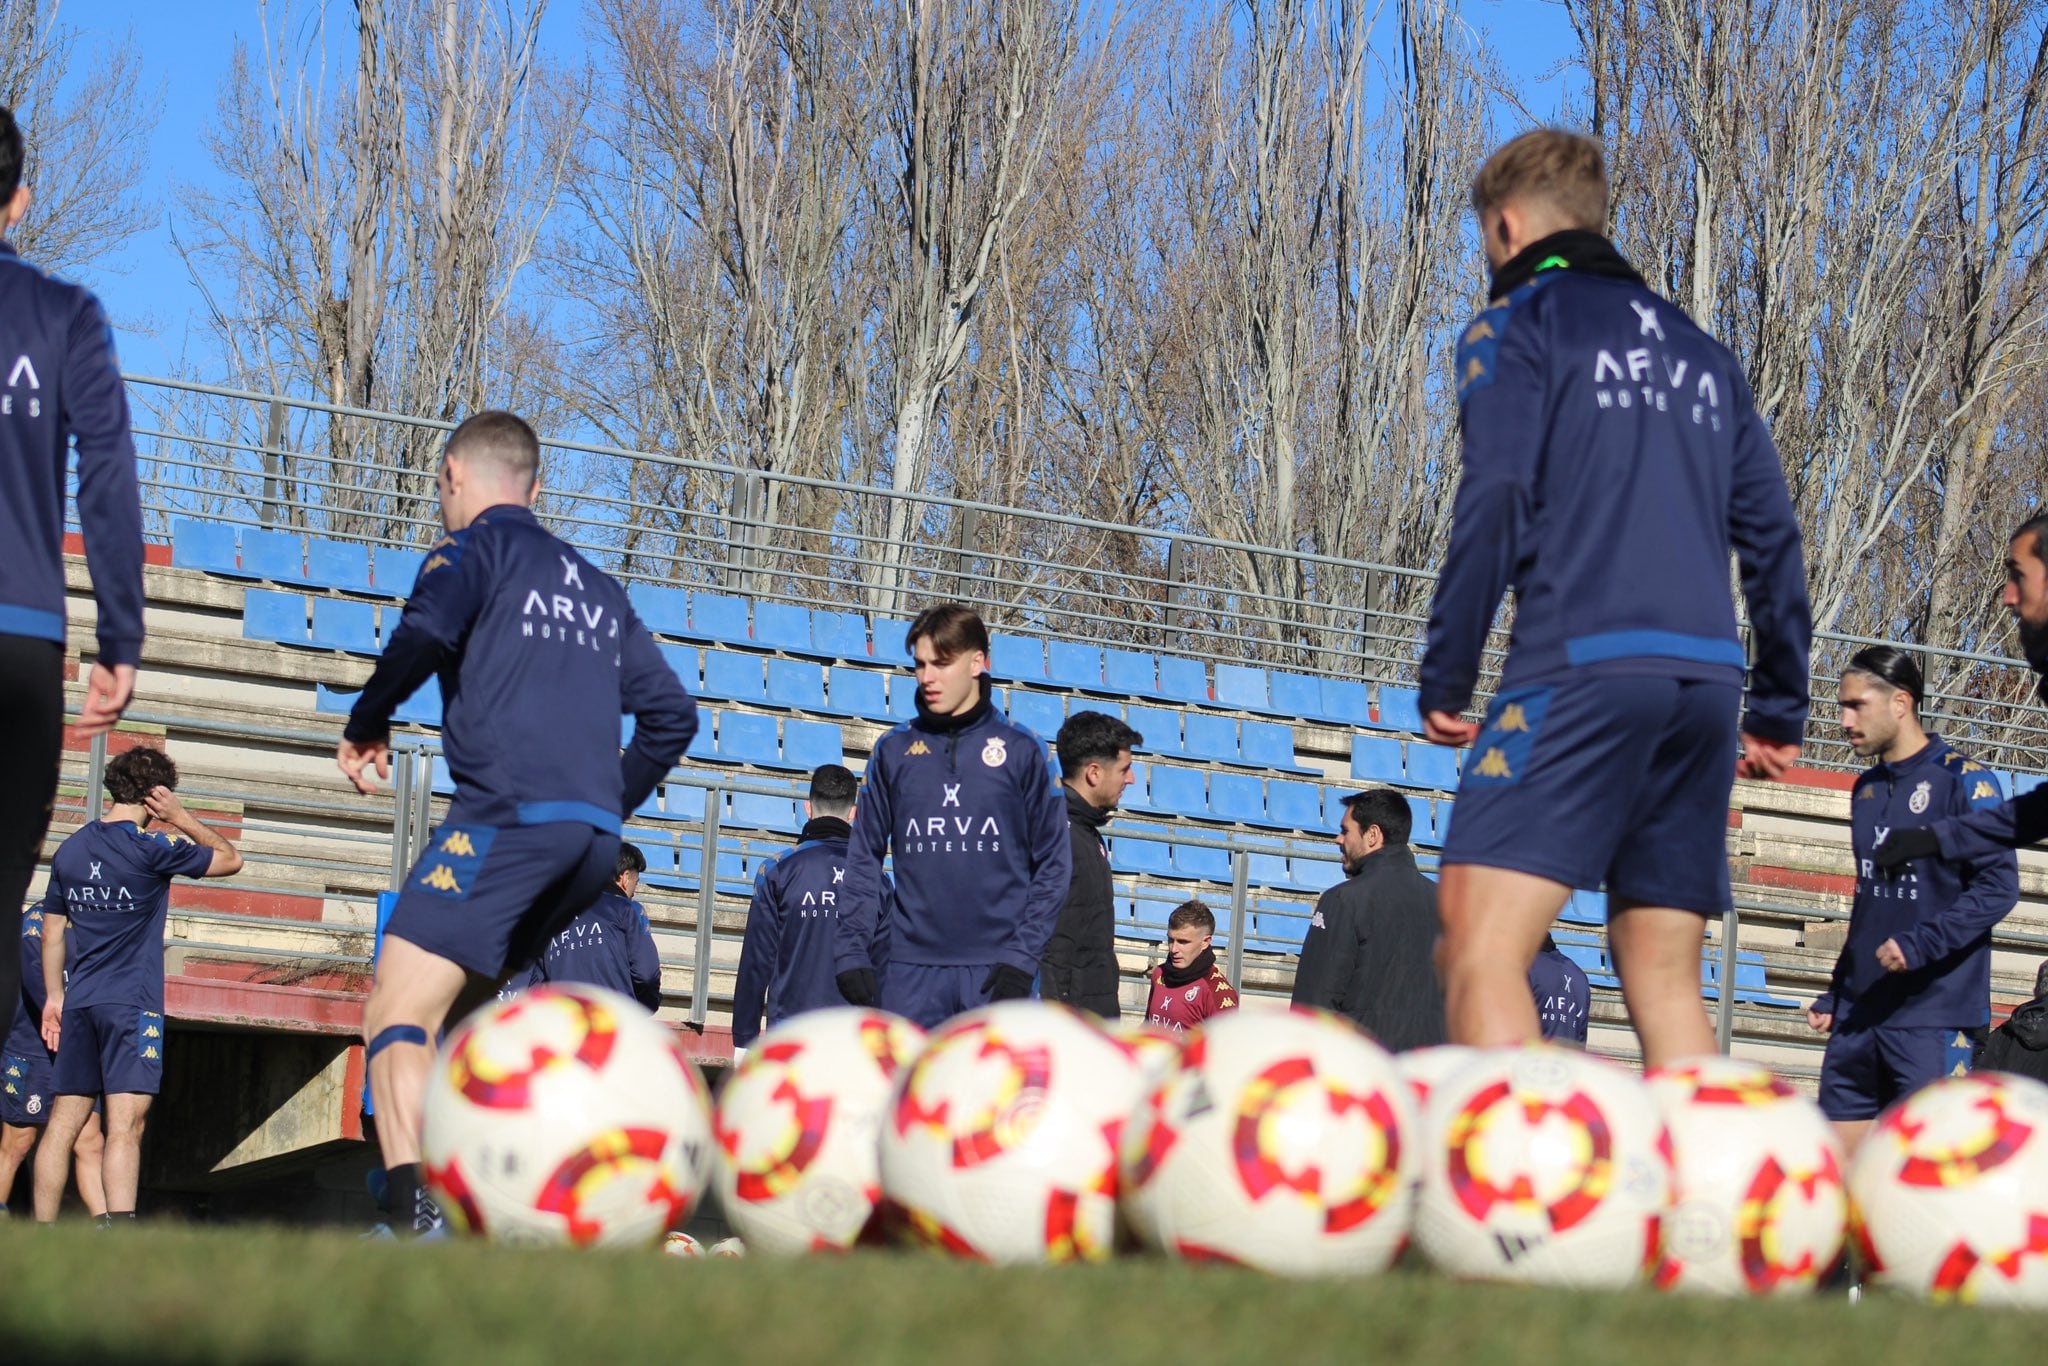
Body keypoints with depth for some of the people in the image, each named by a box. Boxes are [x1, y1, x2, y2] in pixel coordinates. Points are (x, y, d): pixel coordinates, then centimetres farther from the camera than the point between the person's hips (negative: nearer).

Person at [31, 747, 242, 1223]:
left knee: (64, 1121, 10)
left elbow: (53, 930, 17)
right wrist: (180, 818, 5)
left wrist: (54, 996, 23)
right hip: (132, 1005, -6)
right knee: (125, 1125, -12)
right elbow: (230, 859, 3)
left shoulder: (70, 850, 10)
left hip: (79, 1004, 6)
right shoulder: (151, 849, -9)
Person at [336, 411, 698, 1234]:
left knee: (396, 1017, -13)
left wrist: (365, 725, -1)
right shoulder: (595, 585, 27)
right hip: (594, 840, 7)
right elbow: (671, 714, 26)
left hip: (509, 815, -7)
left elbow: (428, 628, -16)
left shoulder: (476, 546, 6)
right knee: (443, 1013, 20)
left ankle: (417, 1218, -34)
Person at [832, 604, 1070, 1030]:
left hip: (997, 969, -2)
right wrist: (850, 949, 0)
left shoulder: (1021, 750, 3)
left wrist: (1022, 955, -7)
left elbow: (1053, 863, 3)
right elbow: (864, 857, 11)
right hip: (912, 968, 2)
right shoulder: (893, 750, 9)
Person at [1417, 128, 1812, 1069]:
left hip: (1581, 670, -7)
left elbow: (1495, 508, -7)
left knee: (1478, 946, -14)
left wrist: (1444, 680, -4)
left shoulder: (1519, 325, 6)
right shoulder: (1698, 350, 25)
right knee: (1664, 975, 9)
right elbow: (1772, 538, 21)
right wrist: (1781, 709, 23)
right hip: (1708, 676, 7)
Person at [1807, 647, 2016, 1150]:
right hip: (1860, 1009, 7)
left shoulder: (1962, 781, -6)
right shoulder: (1867, 789, 16)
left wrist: (1919, 945, -22)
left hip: (1933, 1012, -7)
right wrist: (1833, 996, 20)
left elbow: (1999, 886, -13)